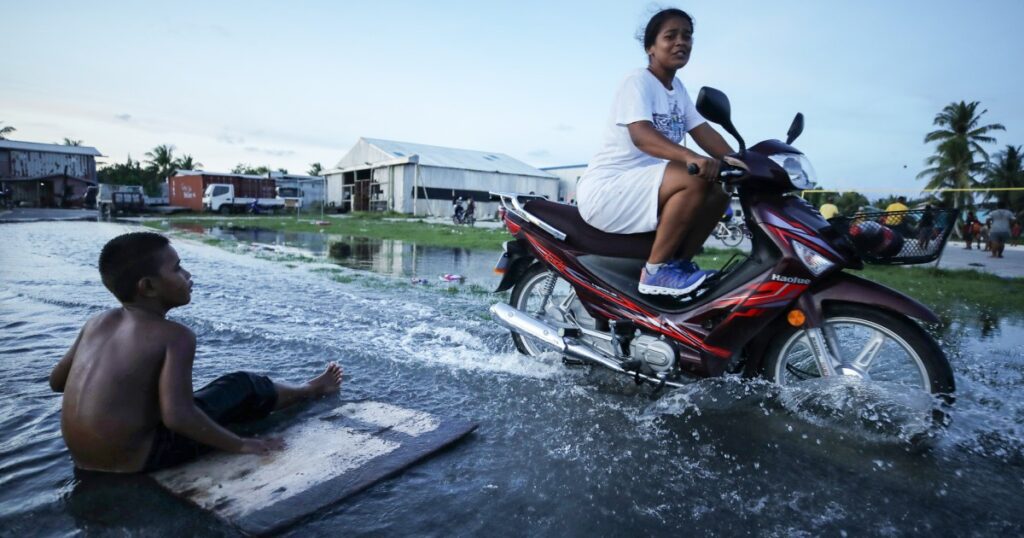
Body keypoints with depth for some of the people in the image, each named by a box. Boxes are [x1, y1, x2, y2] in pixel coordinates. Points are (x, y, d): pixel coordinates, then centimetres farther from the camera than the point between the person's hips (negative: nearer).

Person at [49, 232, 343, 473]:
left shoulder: (98, 322, 2)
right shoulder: (175, 335, -20)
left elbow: (56, 380, 13)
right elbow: (178, 417, -27)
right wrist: (239, 445, -17)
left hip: (84, 459, 7)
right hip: (136, 460, -7)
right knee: (245, 387, 5)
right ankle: (311, 389, 28)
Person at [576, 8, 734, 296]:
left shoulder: (678, 89, 16)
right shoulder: (638, 81, -10)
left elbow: (703, 131, 8)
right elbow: (641, 135, -28)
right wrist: (691, 157, -43)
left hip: (641, 185, 9)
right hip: (606, 188, -9)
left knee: (720, 188, 1)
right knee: (696, 179, -27)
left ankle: (680, 262, 2)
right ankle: (656, 270, -20)